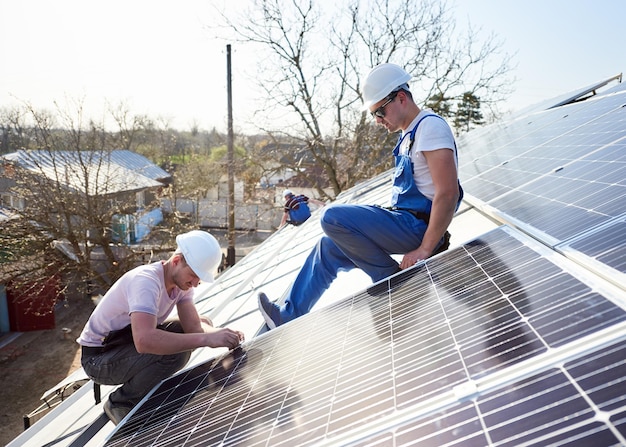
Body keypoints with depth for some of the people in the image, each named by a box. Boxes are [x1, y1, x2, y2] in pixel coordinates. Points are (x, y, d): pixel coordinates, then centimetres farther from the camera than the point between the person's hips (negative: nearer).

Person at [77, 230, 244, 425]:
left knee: (204, 324, -2)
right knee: (173, 352, -33)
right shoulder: (145, 280, -33)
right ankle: (121, 403, -6)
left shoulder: (181, 279, -7)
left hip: (128, 341, 8)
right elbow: (144, 340, -48)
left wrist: (220, 334, -33)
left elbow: (193, 326, -13)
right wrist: (205, 338, -48)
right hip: (98, 357, -8)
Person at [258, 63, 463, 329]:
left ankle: (394, 280, -7)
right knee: (329, 247, 9)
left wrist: (424, 250, -23)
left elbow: (448, 193, -21)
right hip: (406, 225, 10)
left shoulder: (431, 126, -12)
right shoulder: (409, 136, 19)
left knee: (332, 218, -20)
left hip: (417, 226, -10)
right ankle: (288, 317, 14)